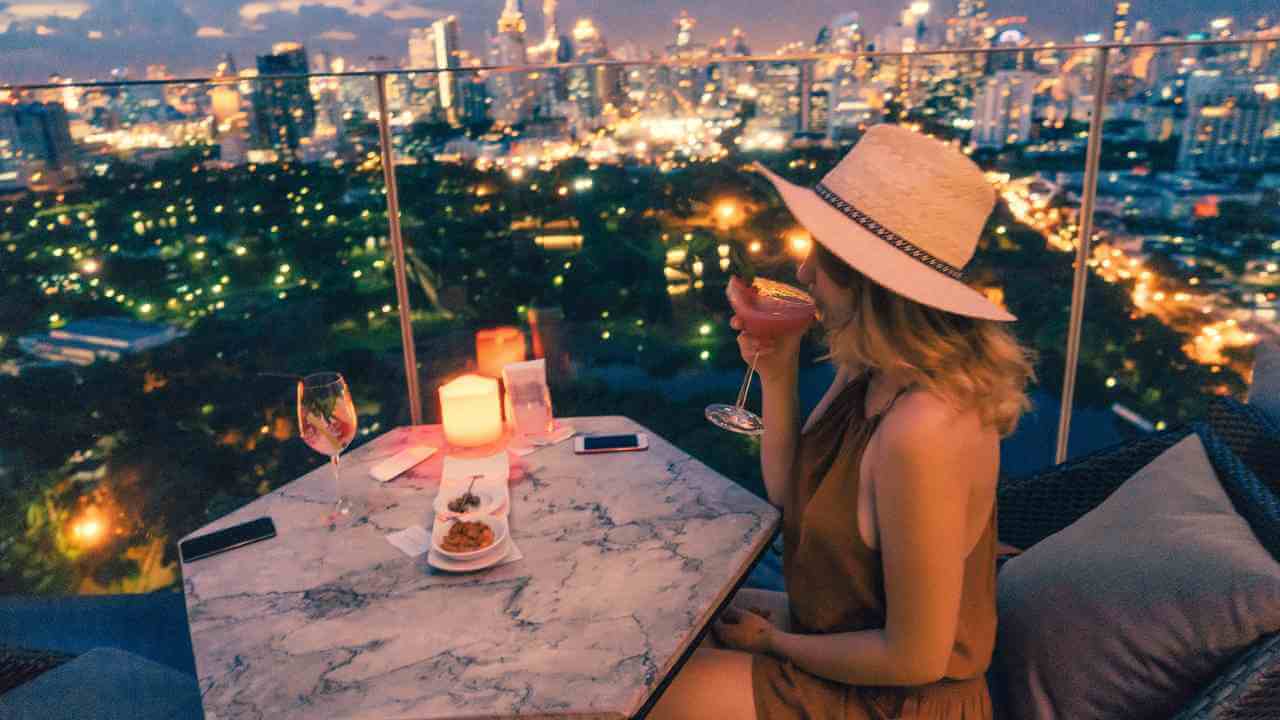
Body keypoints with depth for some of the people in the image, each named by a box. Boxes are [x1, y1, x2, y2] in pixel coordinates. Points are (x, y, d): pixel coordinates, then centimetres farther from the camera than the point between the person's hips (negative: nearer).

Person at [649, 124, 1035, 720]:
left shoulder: (921, 430, -35)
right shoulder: (868, 371, -8)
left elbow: (916, 658, -27)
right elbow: (788, 494, 3)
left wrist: (773, 643, -12)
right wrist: (776, 375, -11)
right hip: (841, 623, 8)